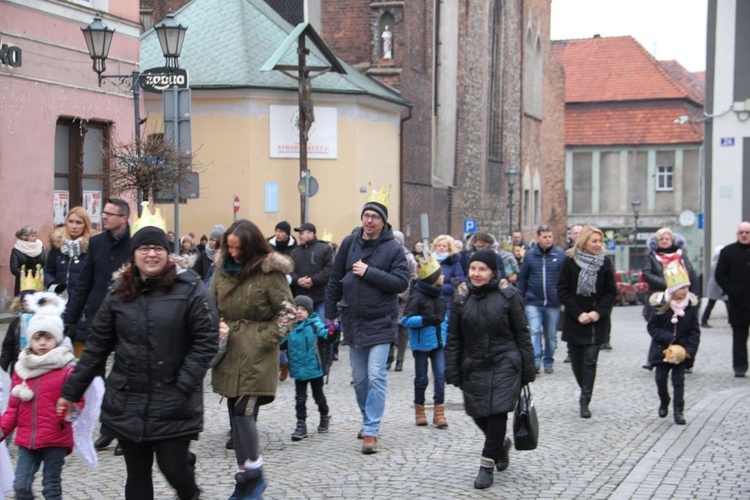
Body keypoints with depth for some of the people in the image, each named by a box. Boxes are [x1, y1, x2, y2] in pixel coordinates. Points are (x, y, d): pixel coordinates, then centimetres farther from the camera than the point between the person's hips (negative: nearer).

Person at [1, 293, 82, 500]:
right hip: (26, 439, 4)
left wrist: (71, 410, -29)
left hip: (55, 439, -4)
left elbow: (76, 399, -6)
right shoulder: (21, 368, 7)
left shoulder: (66, 369, -5)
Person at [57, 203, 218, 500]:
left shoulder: (190, 289, -7)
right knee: (137, 475, 9)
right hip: (127, 403, 4)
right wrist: (71, 391, 10)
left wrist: (184, 386, -15)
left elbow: (206, 341, -9)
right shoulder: (119, 292, 6)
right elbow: (97, 345, 10)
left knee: (172, 468, 0)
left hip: (172, 405, -4)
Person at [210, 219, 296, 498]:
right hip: (228, 350, 6)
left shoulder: (270, 272, -8)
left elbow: (288, 312, -7)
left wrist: (264, 339, -11)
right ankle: (246, 477, 19)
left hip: (255, 353, -6)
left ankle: (252, 473, 7)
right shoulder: (223, 269, 9)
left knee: (243, 412, -11)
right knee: (236, 413, 9)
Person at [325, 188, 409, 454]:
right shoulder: (349, 243, 3)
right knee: (359, 378, 13)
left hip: (380, 322, -4)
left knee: (376, 376, -10)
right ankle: (368, 420, 31)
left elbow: (401, 282, -15)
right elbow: (335, 279, 9)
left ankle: (371, 431, -7)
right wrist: (330, 313, 9)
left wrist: (369, 272, -19)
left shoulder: (393, 248, -7)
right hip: (352, 320, 4)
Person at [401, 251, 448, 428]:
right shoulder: (417, 296, -14)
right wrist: (427, 320, -25)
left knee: (440, 375, -4)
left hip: (438, 341, 6)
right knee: (421, 378, 7)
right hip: (422, 343, -5)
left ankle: (439, 412, -1)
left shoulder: (438, 295, 9)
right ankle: (419, 410, 23)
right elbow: (406, 320, -18)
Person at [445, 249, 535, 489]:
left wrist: (527, 369, -1)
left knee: (497, 413, -7)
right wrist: (453, 372, 3)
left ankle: (487, 464, 5)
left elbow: (522, 334, -1)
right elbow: (453, 338, 7)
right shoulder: (462, 298, 3)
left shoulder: (508, 296, -6)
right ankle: (501, 444, 37)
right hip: (474, 367, 3)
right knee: (478, 413, 7)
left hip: (504, 365, -3)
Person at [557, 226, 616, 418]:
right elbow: (562, 291, -5)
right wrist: (578, 313, -12)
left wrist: (598, 312, -12)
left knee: (590, 361, -5)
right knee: (576, 360, 8)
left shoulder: (605, 263, 0)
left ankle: (585, 402, -2)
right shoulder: (570, 262, -5)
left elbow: (611, 292, 2)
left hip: (597, 321, 0)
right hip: (574, 321, 0)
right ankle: (585, 393, 30)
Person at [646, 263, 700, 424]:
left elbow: (694, 331, -2)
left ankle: (679, 411, 8)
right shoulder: (660, 305, -14)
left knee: (678, 381, 3)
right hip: (662, 350, -1)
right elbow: (652, 327, -10)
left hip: (681, 351, 1)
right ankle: (664, 402, 34)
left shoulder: (691, 305, -7)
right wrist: (667, 338, -21)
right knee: (660, 379, 8)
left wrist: (690, 349, -12)